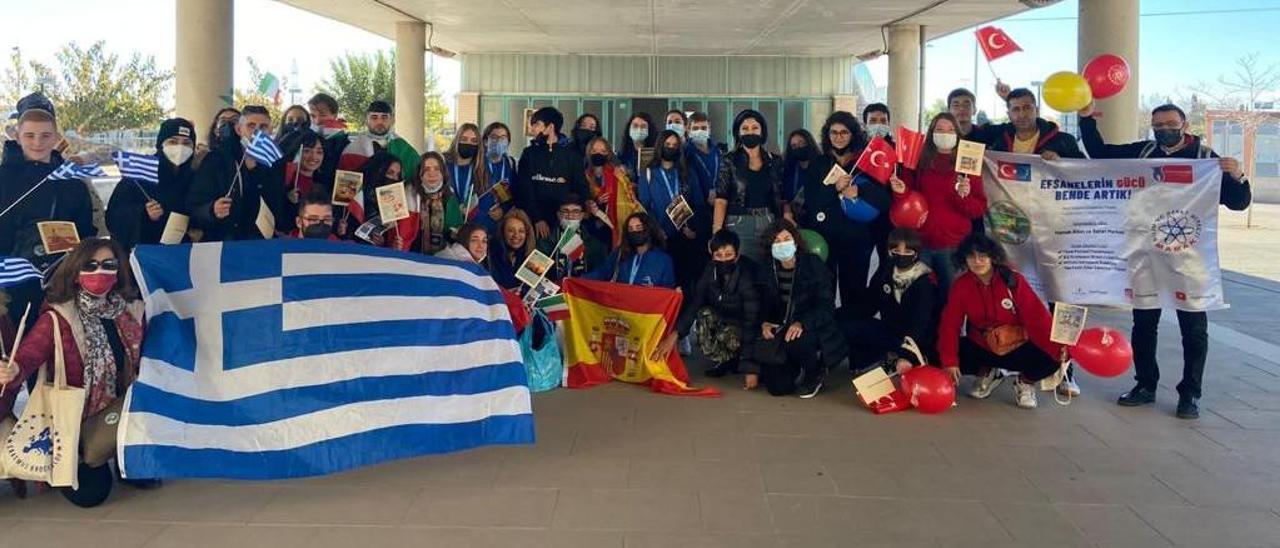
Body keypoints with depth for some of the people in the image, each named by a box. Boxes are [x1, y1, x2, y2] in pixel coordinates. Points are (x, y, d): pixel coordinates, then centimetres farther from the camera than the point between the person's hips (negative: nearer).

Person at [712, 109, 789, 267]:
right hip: (739, 225, -2)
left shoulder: (775, 161, 9)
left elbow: (784, 198, 9)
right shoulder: (729, 162, 2)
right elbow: (721, 200, -5)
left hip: (770, 224, 3)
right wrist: (716, 232, -16)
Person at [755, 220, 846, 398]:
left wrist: (801, 323, -33)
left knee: (795, 341, -39)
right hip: (781, 329, 3)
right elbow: (765, 305, 8)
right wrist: (764, 323, -14)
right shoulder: (769, 270, 2)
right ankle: (797, 369, 22)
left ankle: (815, 372, -4)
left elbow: (826, 306, -17)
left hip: (813, 330, -3)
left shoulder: (813, 265, -11)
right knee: (777, 386, -14)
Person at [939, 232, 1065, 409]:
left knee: (1050, 361, -30)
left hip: (1018, 346, -2)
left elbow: (1037, 316, -19)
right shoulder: (960, 286, -9)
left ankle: (1025, 382, 8)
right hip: (981, 347, 3)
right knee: (941, 356, -18)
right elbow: (950, 324, -10)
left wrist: (1058, 347, -31)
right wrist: (949, 362, -20)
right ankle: (987, 374, 11)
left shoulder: (1013, 280, -15)